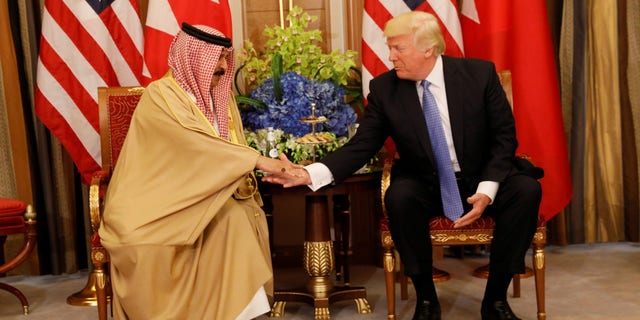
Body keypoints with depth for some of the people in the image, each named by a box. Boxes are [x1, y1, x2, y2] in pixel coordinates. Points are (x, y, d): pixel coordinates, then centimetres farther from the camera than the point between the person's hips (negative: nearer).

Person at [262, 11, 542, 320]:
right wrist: (310, 173, -26)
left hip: (481, 180, 1)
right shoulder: (384, 88, -8)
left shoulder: (480, 73, -9)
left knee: (526, 190, -28)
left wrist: (487, 190, -20)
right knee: (399, 196, -33)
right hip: (425, 186, 0)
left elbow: (504, 136, -5)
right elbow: (362, 145, -9)